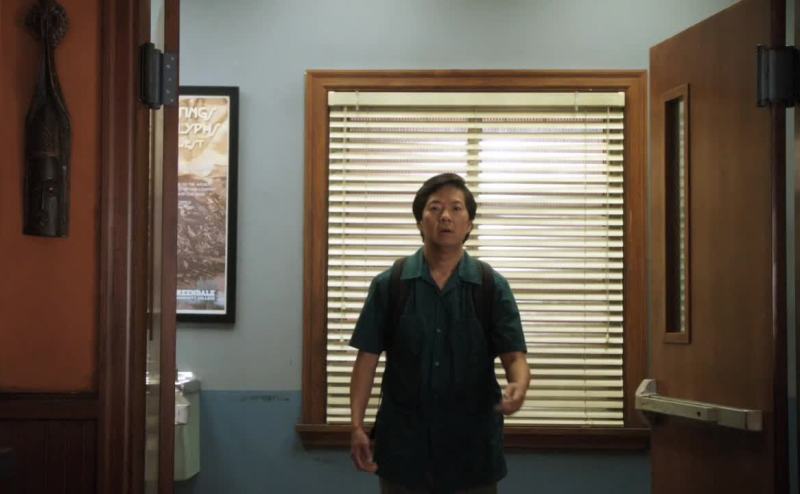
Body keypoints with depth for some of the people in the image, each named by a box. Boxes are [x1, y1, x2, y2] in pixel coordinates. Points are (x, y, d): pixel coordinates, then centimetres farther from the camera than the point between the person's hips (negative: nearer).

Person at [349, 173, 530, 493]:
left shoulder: (493, 287, 0)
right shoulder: (389, 285, 0)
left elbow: (514, 356, -6)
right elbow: (368, 357, 0)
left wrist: (518, 387, -29)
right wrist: (357, 425, -9)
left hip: (472, 442, 0)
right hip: (404, 440, 0)